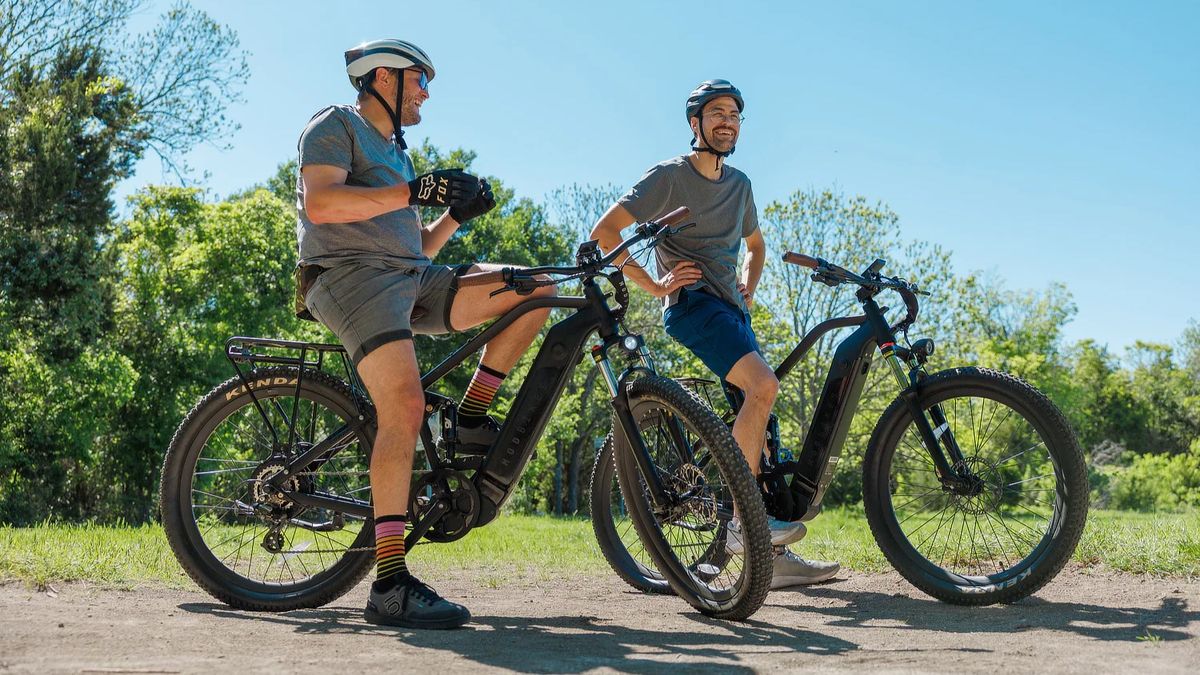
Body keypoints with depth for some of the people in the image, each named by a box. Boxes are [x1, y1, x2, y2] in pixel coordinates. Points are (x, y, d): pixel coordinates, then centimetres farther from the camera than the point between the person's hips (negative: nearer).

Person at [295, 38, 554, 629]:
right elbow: (320, 203, -15)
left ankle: (472, 420, 2)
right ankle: (390, 585, -31)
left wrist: (457, 214, 8)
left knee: (535, 289, -2)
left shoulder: (394, 152, 30)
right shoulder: (336, 125, 5)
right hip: (351, 275, -8)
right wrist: (412, 191, -18)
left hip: (411, 279, 8)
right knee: (406, 402, -29)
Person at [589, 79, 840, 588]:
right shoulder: (669, 176, -1)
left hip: (732, 309, 8)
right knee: (763, 384, -29)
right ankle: (741, 520, -25)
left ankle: (772, 555, 3)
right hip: (693, 302, -7)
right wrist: (654, 285, -11)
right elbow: (604, 231, -8)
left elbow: (755, 245, 36)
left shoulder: (739, 184, 20)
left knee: (758, 428, 1)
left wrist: (747, 287, 17)